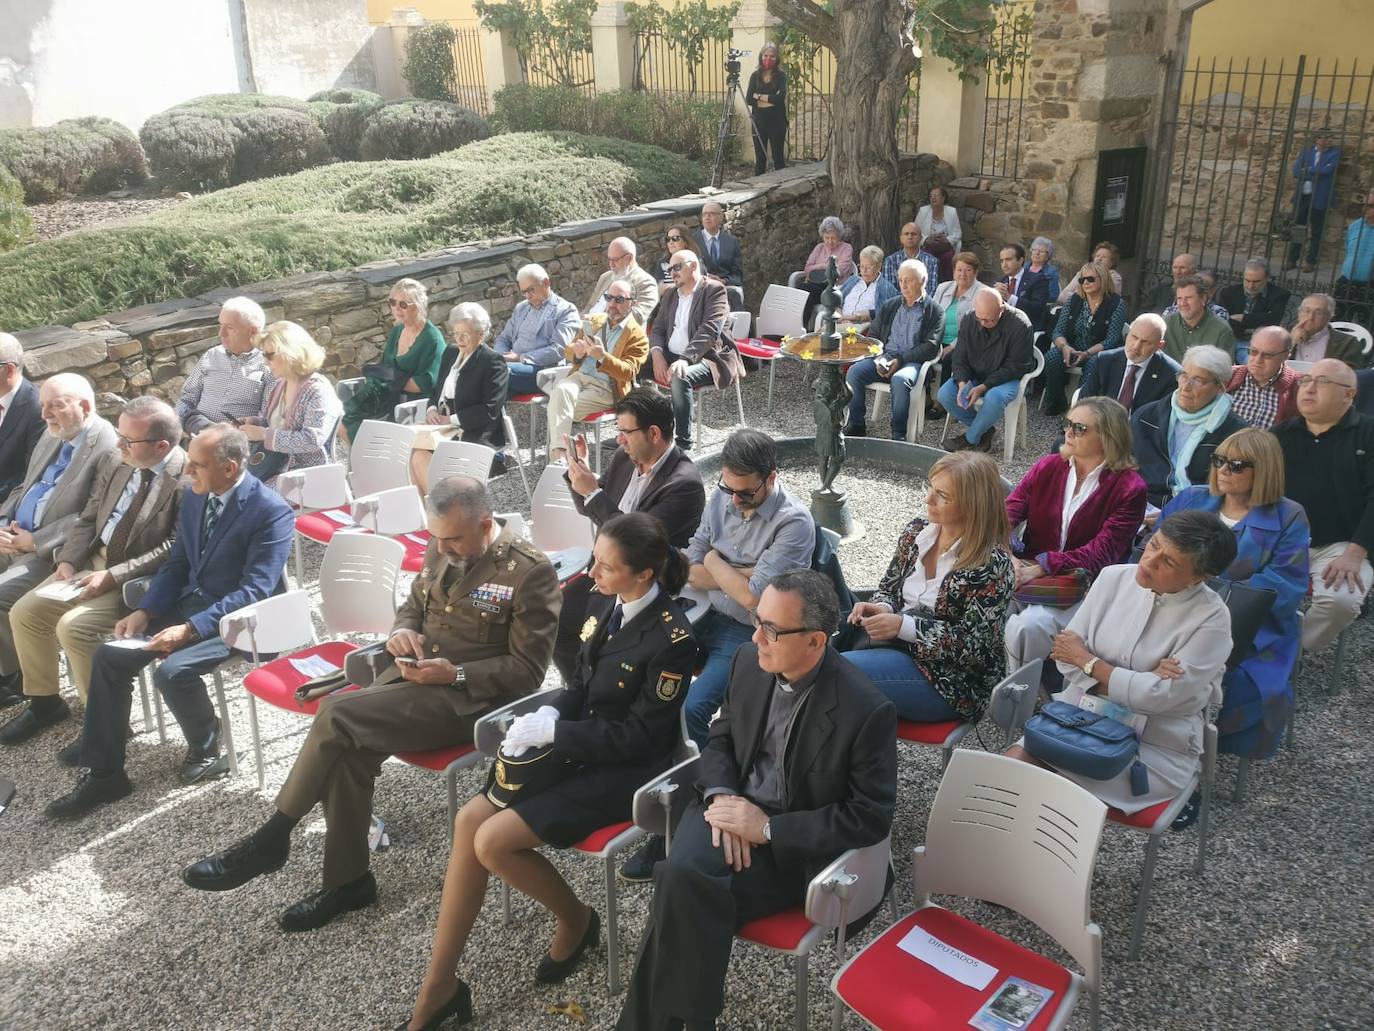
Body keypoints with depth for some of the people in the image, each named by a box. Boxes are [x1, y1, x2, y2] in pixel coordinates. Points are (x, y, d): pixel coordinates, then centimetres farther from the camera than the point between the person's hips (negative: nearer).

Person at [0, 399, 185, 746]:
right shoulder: (113, 461, 5)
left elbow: (175, 550, -23)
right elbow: (88, 518, 13)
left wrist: (113, 576, -24)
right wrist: (67, 561, -3)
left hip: (138, 580, -8)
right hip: (92, 563, 8)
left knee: (73, 626, -24)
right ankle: (45, 701, 23)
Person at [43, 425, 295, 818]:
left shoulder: (271, 511, -19)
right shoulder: (193, 496, 5)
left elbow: (254, 591, -24)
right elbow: (176, 564, 12)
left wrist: (190, 629, -31)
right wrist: (145, 611, -5)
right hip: (190, 601, 8)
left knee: (173, 670, -29)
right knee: (109, 656, -7)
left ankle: (206, 749, 2)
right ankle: (104, 772, 4)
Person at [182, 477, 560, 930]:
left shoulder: (531, 571, -13)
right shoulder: (442, 550, 8)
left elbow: (528, 670, -11)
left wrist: (456, 673, -21)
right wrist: (402, 632, -1)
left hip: (469, 696, -7)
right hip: (412, 672, 7)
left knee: (337, 714, -24)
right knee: (346, 751, -21)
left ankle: (271, 839, -6)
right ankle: (347, 879, -2)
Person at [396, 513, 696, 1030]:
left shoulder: (672, 636, -21)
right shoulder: (605, 605, 2)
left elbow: (642, 734, -19)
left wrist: (554, 730, -20)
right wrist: (547, 716, -9)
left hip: (625, 769, -8)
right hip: (579, 746, 8)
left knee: (493, 841, -18)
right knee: (469, 820, -11)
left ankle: (576, 920, 11)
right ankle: (438, 987, -2)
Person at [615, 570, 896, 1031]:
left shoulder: (868, 710, -20)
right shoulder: (750, 661, -4)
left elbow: (871, 818, -16)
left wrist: (768, 828, -20)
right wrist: (721, 795, -10)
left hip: (796, 844, -4)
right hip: (733, 805, 5)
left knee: (685, 892, -26)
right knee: (681, 877, -28)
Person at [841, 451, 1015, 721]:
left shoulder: (992, 564, -16)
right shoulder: (917, 531, 5)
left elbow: (973, 646, -17)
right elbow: (889, 587, 16)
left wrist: (904, 625, -24)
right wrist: (881, 608, -8)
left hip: (952, 682, -7)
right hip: (899, 643, 7)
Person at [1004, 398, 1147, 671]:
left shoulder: (1129, 488, -6)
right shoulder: (1047, 467, 8)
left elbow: (1102, 553, -14)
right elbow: (1008, 513, -3)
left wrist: (1043, 566, -24)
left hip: (1081, 586, -4)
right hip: (1028, 570, 4)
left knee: (1027, 626, -30)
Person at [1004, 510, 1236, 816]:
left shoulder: (1211, 619, -13)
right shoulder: (1113, 578, 0)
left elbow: (1159, 697, -18)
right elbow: (1067, 657, -1)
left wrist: (1086, 660, -8)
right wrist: (1137, 684, -14)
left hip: (1156, 745, -4)